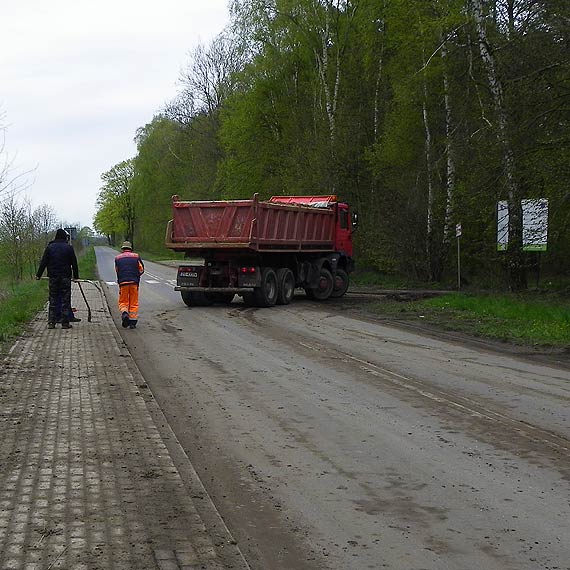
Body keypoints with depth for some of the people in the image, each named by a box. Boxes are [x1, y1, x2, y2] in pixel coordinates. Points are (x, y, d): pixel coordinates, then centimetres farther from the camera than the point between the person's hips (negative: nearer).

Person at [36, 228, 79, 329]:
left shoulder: (49, 247, 5)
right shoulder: (69, 248, 1)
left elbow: (43, 262, 5)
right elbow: (74, 264, 5)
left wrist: (39, 275, 12)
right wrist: (76, 276, 15)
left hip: (53, 277, 2)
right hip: (66, 277, -2)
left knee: (53, 300, 5)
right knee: (65, 300, 1)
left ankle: (51, 322, 2)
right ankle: (65, 323, 0)